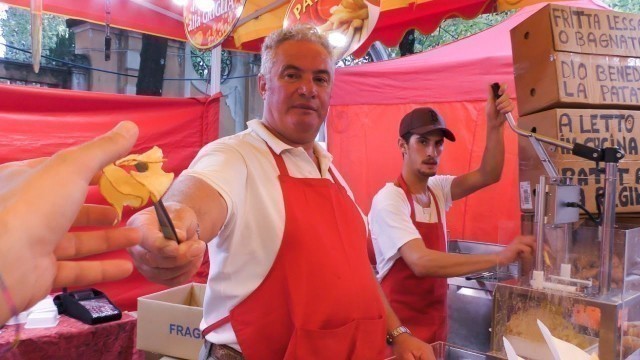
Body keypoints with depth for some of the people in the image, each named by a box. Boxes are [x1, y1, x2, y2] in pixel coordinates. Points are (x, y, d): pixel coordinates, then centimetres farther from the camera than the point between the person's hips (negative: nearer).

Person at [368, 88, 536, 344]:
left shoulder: (437, 189, 4)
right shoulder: (389, 200, -19)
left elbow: (488, 176, -8)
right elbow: (421, 262, -32)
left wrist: (495, 127, -22)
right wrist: (499, 258, -35)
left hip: (436, 324, 7)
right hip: (401, 328, -7)